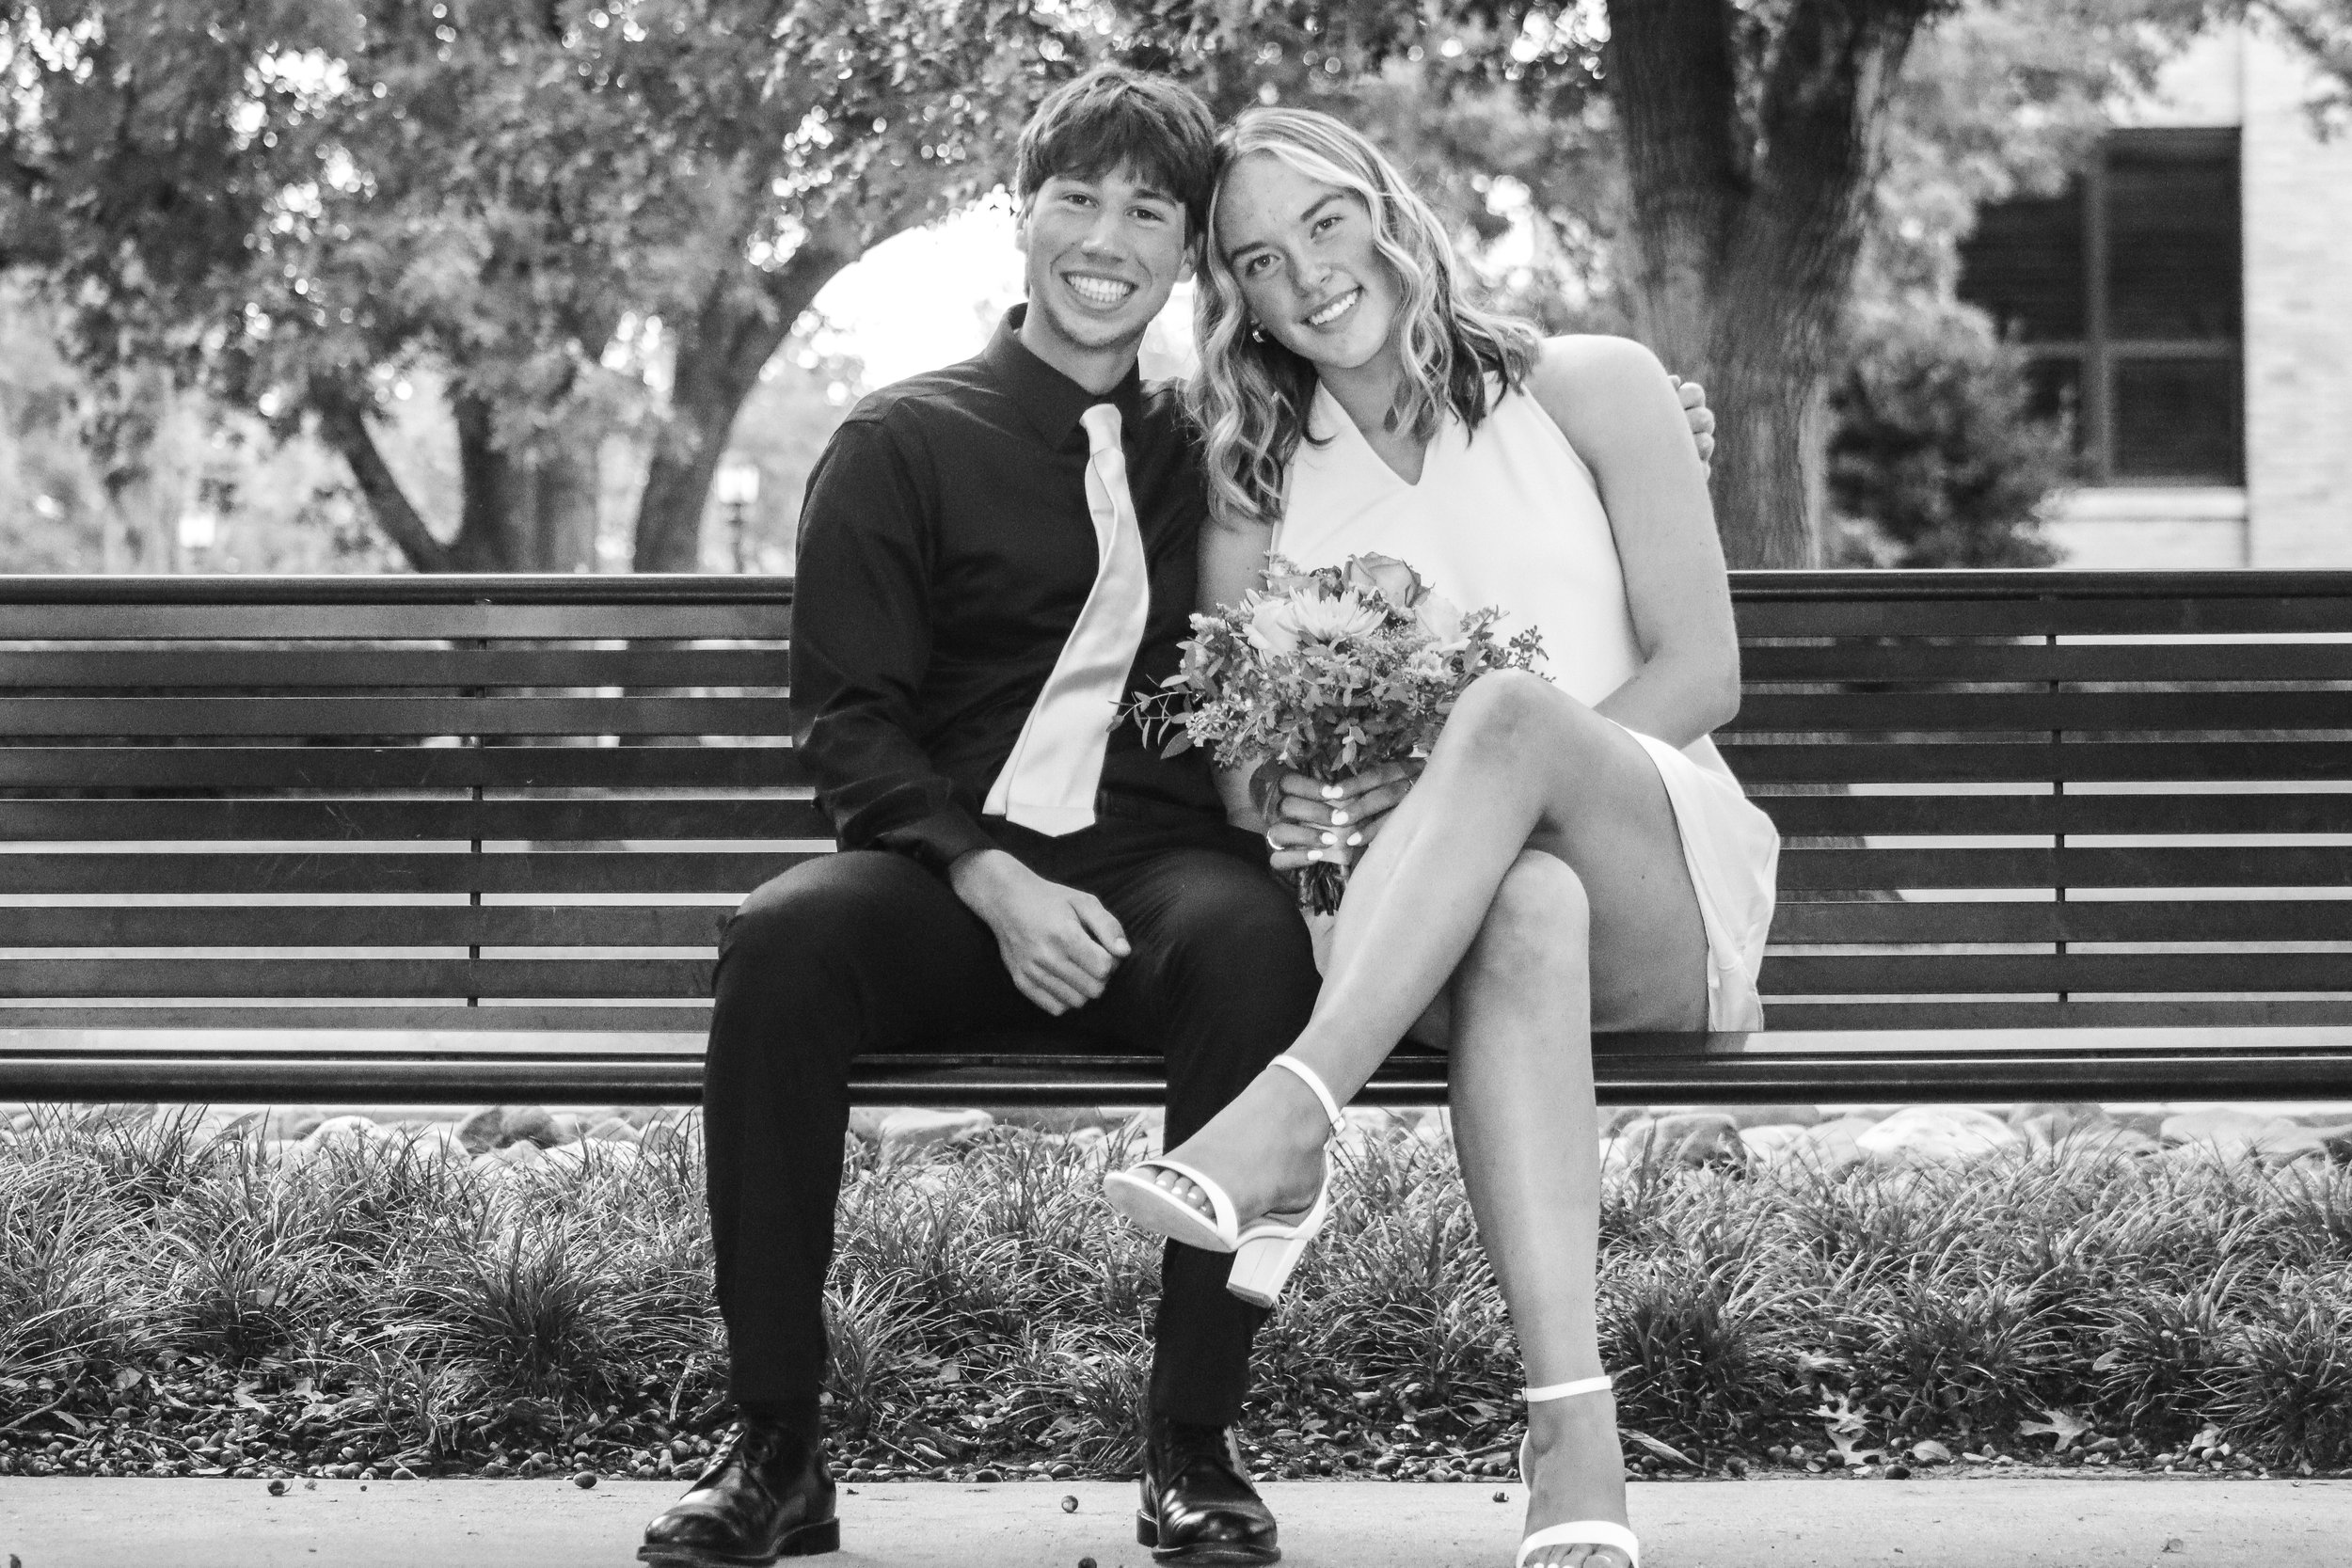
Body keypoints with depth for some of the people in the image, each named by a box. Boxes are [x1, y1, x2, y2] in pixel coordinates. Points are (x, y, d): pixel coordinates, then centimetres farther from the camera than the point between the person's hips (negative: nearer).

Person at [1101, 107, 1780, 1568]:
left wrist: (1445, 778, -13)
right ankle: (1577, 1445, -53)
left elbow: (1702, 673, -1)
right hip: (1421, 922, 1)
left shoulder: (1591, 389, 7)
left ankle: (1288, 1121, -50)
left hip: (1662, 893, -1)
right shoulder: (1255, 486, 14)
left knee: (1508, 709, -35)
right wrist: (1285, 802, -16)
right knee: (1526, 900, -39)